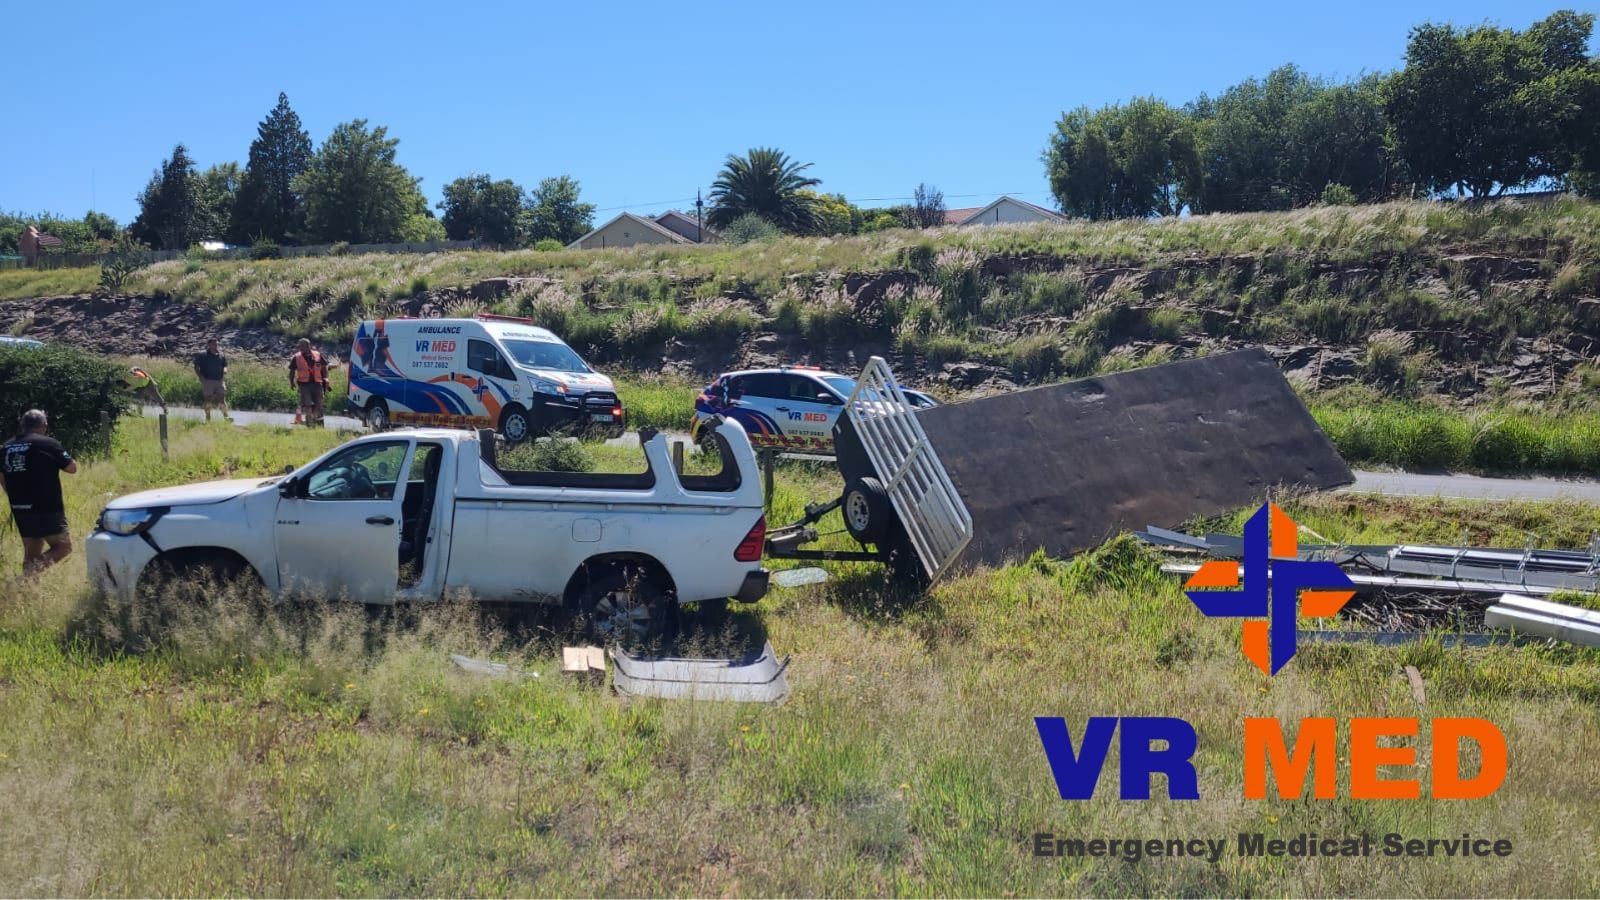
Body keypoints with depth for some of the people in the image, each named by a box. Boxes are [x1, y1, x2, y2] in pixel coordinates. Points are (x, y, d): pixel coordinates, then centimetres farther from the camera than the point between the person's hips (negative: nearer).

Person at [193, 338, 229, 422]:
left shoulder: (221, 356, 13)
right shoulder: (202, 356, 3)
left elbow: (225, 366, 16)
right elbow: (196, 367, 4)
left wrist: (225, 370, -8)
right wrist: (201, 377, -9)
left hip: (219, 380, 2)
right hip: (207, 381, -2)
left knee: (222, 398, -6)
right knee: (208, 399, 1)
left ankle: (226, 417, -7)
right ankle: (208, 419, 9)